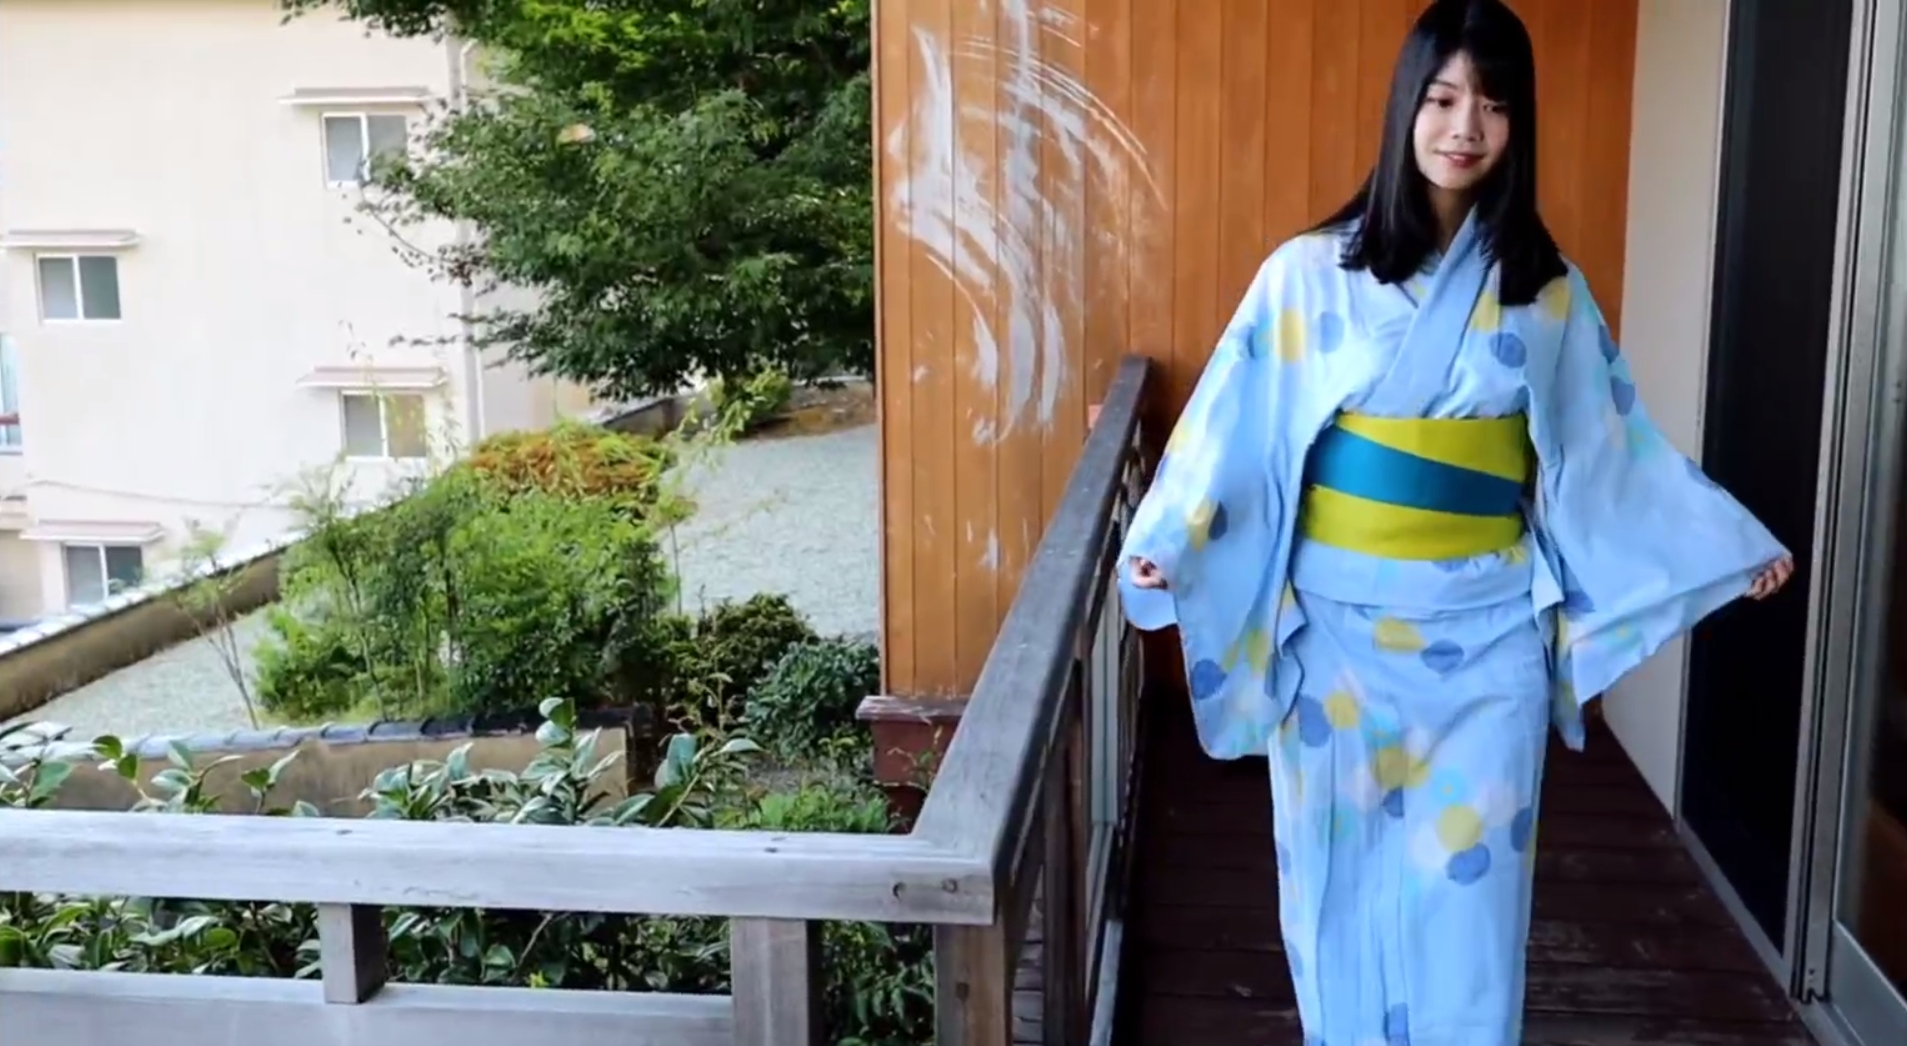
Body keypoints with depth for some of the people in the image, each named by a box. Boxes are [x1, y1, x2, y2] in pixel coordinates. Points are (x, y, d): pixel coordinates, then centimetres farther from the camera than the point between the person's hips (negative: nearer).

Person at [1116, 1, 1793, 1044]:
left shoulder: (1547, 290, 3)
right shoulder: (1311, 271, -4)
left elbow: (1614, 450, 9)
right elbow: (1236, 425, -7)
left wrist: (1733, 544, 9)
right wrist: (1161, 540, -20)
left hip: (1484, 634, 1)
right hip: (1339, 624, -1)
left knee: (1468, 884, 7)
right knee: (1344, 875, 10)